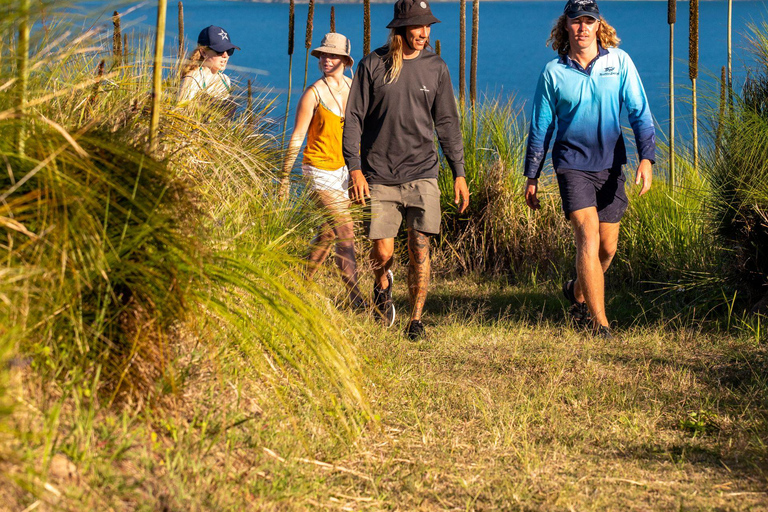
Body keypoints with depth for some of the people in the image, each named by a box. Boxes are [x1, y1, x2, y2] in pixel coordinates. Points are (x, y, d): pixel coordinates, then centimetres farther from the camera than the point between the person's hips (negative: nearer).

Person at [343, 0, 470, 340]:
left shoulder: (435, 68, 7)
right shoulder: (373, 65, 1)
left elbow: (447, 123, 12)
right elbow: (354, 119, 3)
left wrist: (459, 173, 8)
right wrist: (355, 168, -6)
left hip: (422, 174, 1)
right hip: (379, 176, -1)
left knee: (420, 249, -6)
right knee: (382, 251, -3)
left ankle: (416, 320, 5)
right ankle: (382, 286, 31)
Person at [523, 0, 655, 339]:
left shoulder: (618, 61, -1)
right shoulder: (554, 72, -3)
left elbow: (639, 112, 0)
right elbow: (540, 127, 6)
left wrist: (646, 157, -13)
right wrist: (531, 177, 7)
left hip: (610, 164, 3)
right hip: (572, 163, -3)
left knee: (608, 247, 10)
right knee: (588, 238, -17)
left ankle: (578, 292, 40)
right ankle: (599, 323, -15)